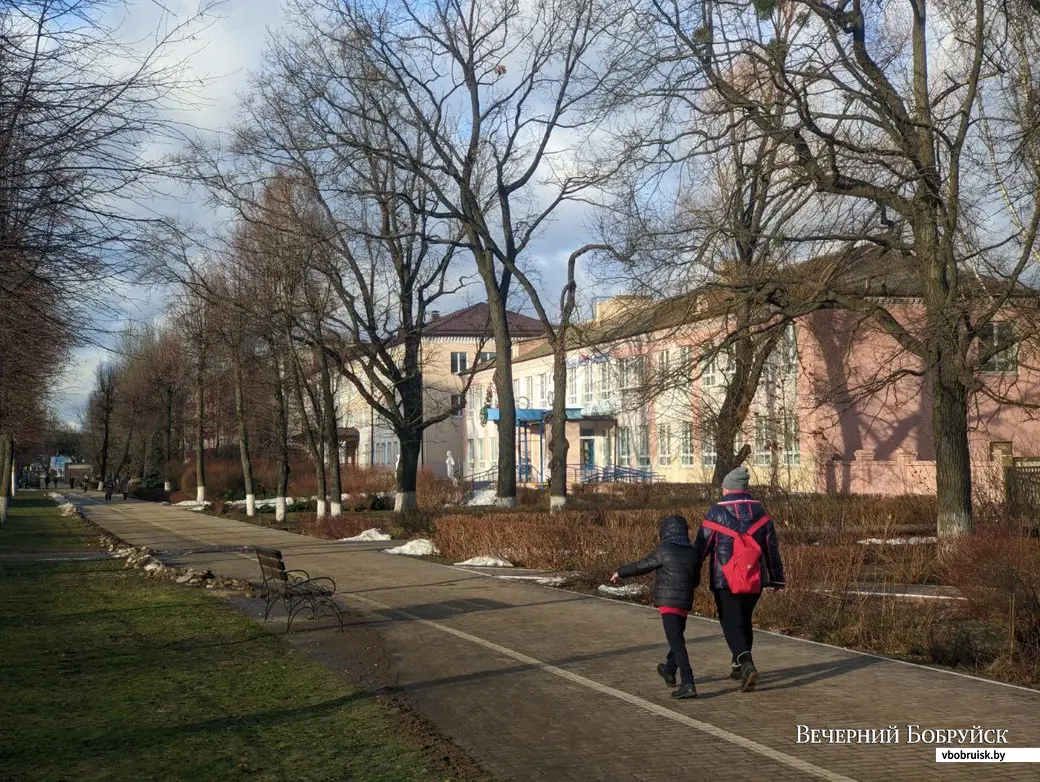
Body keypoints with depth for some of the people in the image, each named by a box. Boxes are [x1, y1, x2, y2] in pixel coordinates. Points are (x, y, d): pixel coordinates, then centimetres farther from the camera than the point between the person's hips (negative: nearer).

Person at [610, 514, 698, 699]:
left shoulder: (663, 551, -9)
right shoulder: (691, 552, 8)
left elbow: (641, 566, -1)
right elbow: (695, 580, 16)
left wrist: (620, 572, 14)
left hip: (668, 602, -7)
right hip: (685, 603, 7)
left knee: (676, 642, -11)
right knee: (677, 637, 24)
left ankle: (688, 684, -21)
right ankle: (669, 671, 45)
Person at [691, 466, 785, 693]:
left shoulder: (716, 513, -7)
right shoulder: (759, 511, 4)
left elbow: (701, 547, -6)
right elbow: (772, 548, 8)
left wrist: (693, 577, 2)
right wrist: (777, 578, 15)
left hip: (725, 580, -4)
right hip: (755, 580, 4)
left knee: (731, 624, -1)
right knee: (744, 621, 20)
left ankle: (747, 665, -22)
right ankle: (739, 666, 29)